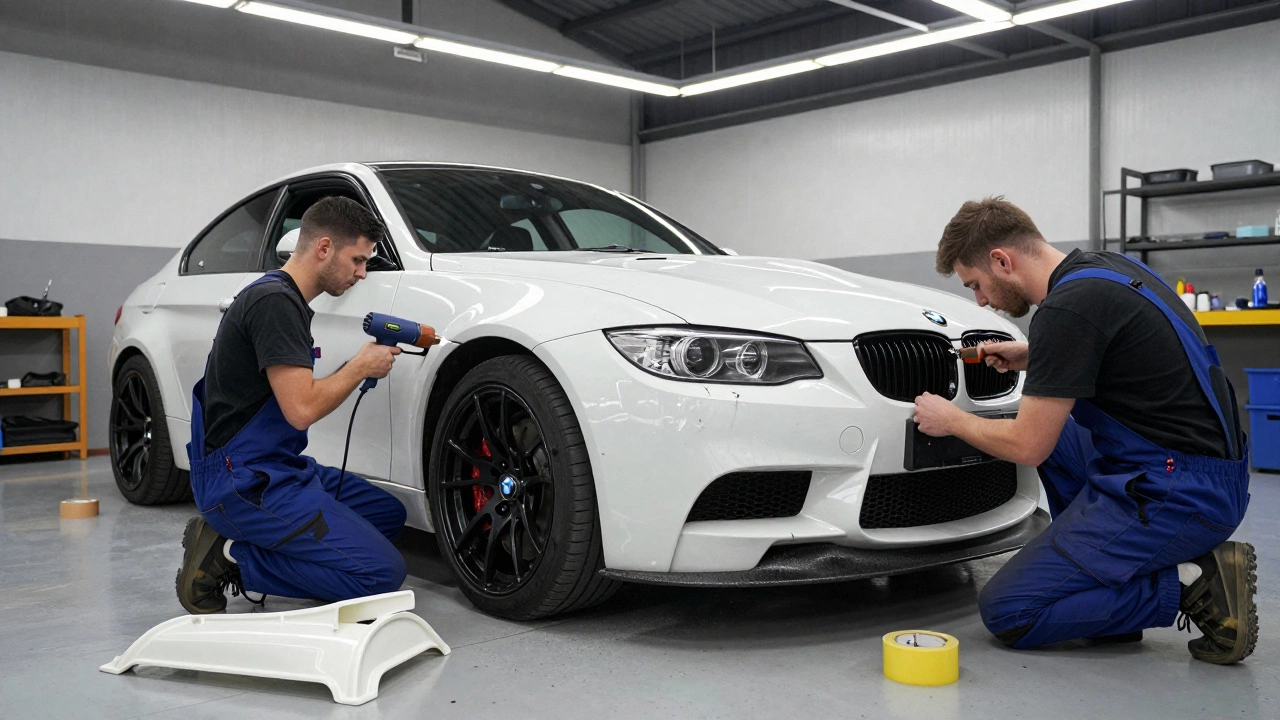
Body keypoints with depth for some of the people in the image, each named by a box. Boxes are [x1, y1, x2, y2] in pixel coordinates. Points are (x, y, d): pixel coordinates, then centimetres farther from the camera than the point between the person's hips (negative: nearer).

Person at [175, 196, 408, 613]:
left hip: (277, 466, 11)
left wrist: (359, 367, 7)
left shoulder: (289, 300, 15)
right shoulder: (274, 301, -17)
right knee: (382, 573, -16)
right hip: (242, 480, -11)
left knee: (388, 515, 15)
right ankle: (229, 556, -6)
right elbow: (302, 409, -24)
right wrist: (361, 367, -9)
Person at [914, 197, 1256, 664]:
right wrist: (1034, 358, 19)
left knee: (1007, 611, -6)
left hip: (1176, 495, -10)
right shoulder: (1107, 267, 10)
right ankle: (1101, 568, 19)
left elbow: (1028, 447, -15)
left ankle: (1192, 586, -5)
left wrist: (951, 420, 2)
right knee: (1052, 428, 28)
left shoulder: (1066, 308, -19)